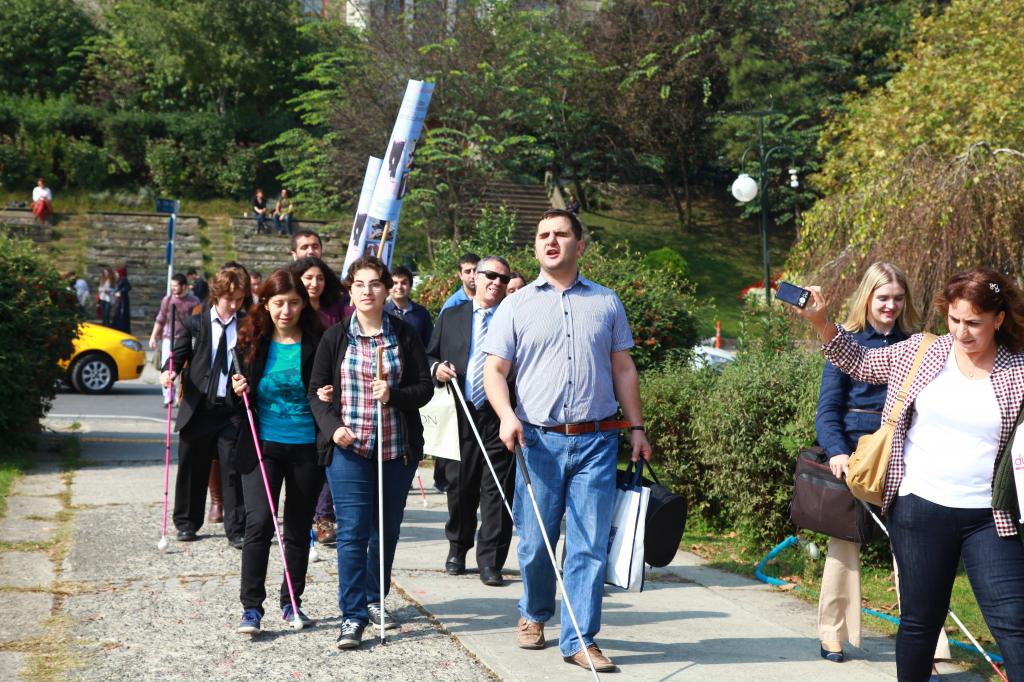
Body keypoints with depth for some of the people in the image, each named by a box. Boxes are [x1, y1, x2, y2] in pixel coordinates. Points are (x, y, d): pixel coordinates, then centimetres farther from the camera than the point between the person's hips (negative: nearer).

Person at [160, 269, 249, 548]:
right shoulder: (197, 322, 3)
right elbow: (180, 353, 5)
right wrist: (169, 371, -15)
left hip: (233, 409, -1)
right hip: (198, 407, 1)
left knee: (233, 469, -1)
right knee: (192, 468, 11)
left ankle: (236, 530, 6)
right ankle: (186, 523, 27)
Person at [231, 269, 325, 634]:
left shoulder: (318, 342, -3)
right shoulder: (252, 340, 1)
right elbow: (240, 390, 12)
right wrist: (239, 390, -10)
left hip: (307, 447, 0)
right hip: (262, 444, 0)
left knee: (299, 528, 10)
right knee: (259, 522, -11)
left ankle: (292, 602, 24)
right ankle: (251, 607, -2)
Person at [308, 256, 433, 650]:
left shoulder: (405, 335, 5)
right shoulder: (335, 337, 3)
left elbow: (424, 387, 2)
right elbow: (317, 392, 3)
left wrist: (393, 395, -17)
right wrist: (333, 427, -13)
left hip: (397, 450, 2)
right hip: (348, 448, -2)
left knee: (387, 530, 12)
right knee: (353, 532, -8)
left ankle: (374, 599, 29)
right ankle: (353, 615, -4)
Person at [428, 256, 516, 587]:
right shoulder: (450, 317, 13)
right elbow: (429, 356, 16)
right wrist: (436, 368, -3)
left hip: (499, 417, -2)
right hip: (460, 416, 2)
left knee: (497, 490, -2)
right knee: (460, 486, 11)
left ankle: (490, 561, 4)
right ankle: (457, 548, 30)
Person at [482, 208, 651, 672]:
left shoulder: (607, 302, 11)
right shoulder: (516, 306, 6)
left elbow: (623, 369, 15)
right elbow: (494, 371, 3)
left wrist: (636, 428, 10)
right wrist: (507, 415, -15)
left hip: (597, 442, 1)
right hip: (539, 441, -1)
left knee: (590, 544, -1)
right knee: (535, 543, 6)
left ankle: (579, 640, 8)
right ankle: (533, 615, 31)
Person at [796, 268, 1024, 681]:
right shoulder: (919, 352, 4)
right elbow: (859, 364, 15)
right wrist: (819, 321, 4)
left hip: (989, 519, -1)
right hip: (919, 509, 1)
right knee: (920, 618, 12)